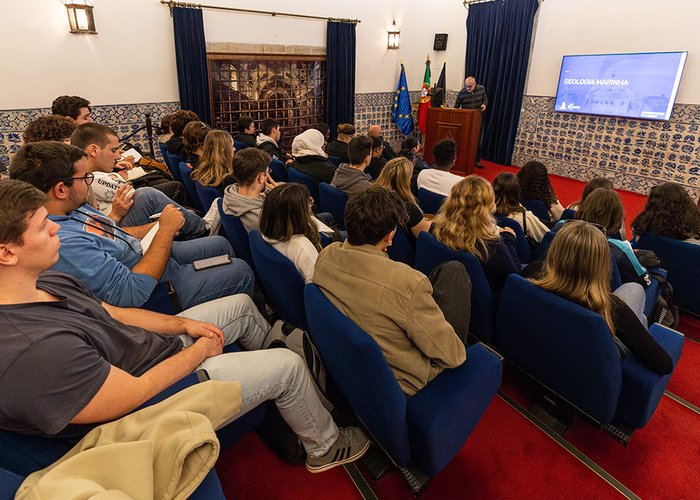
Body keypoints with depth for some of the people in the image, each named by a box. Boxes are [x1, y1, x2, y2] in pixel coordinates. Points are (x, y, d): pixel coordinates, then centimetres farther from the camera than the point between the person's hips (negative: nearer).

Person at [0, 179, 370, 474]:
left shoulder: (47, 281, -5)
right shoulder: (33, 352, -35)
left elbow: (115, 315, 5)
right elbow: (136, 394, -29)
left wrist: (183, 324, -5)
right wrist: (201, 350, -15)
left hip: (159, 342, 9)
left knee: (241, 304, 16)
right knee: (289, 365, -7)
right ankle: (325, 447, 21)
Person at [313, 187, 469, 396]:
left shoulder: (325, 255, -17)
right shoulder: (406, 282, -37)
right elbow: (451, 355, -22)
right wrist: (458, 354, -1)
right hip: (402, 380, -5)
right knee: (455, 271, 3)